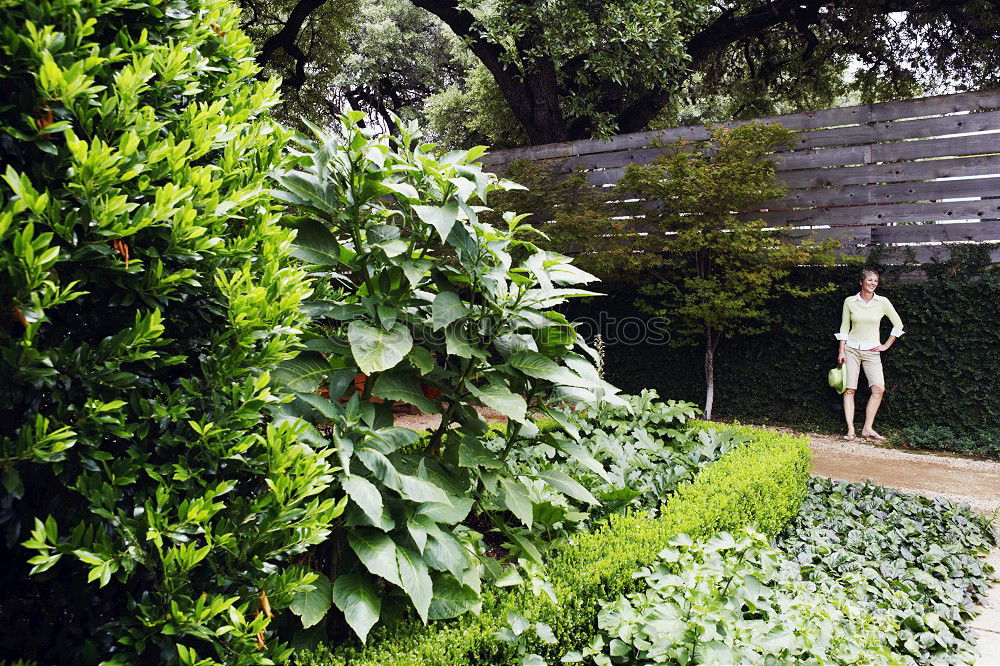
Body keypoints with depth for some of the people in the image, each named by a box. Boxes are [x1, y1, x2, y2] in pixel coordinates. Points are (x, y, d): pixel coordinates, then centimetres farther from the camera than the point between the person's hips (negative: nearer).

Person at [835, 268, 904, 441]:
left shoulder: (882, 302, 1)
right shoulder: (849, 301, 2)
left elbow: (898, 324, 9)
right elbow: (844, 327, 7)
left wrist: (886, 345, 6)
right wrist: (841, 351, 1)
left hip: (871, 351, 1)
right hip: (852, 349, 0)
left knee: (879, 389, -13)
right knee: (849, 389, -6)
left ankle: (868, 428, -5)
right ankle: (850, 430, -4)